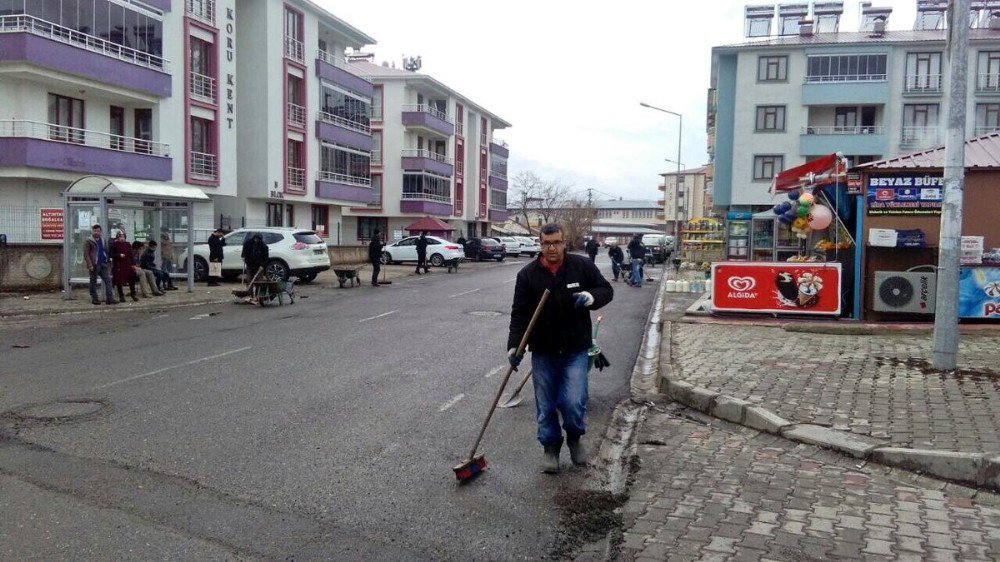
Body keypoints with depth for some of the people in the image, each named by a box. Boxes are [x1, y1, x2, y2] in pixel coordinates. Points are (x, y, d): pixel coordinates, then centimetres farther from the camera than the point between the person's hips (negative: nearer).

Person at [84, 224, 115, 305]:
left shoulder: (103, 240, 17)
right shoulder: (88, 241, -2)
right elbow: (86, 254, -8)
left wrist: (108, 262, 13)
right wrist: (89, 265, -17)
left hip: (103, 265, 5)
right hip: (94, 265, -5)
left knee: (108, 280, -4)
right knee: (93, 282, 3)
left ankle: (109, 298, -6)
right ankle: (94, 299, 9)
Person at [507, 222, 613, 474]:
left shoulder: (582, 266, -4)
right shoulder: (528, 274, -4)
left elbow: (606, 290, 6)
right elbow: (519, 313, -3)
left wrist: (591, 297, -17)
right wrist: (514, 345, -15)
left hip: (575, 350, -1)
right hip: (543, 352, 1)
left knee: (573, 402, -8)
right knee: (545, 405, 8)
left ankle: (575, 437, 23)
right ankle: (550, 447, 29)